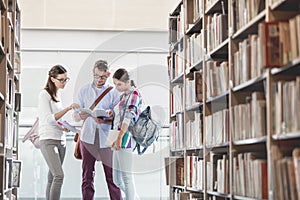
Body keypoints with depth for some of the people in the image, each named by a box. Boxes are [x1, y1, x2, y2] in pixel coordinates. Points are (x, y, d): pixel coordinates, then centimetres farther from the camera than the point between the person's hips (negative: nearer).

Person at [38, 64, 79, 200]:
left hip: (61, 140, 7)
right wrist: (68, 108, -22)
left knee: (52, 177, 4)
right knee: (59, 175, -19)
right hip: (48, 140, -7)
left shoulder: (58, 95, 17)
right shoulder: (44, 94, -6)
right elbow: (49, 118, -16)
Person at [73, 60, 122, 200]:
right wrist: (80, 116, -15)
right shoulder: (84, 91, 12)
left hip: (106, 137, -2)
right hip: (87, 137, 2)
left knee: (111, 175, -3)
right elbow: (75, 116, 9)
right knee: (87, 176, 2)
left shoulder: (113, 92, 7)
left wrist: (105, 121, -20)